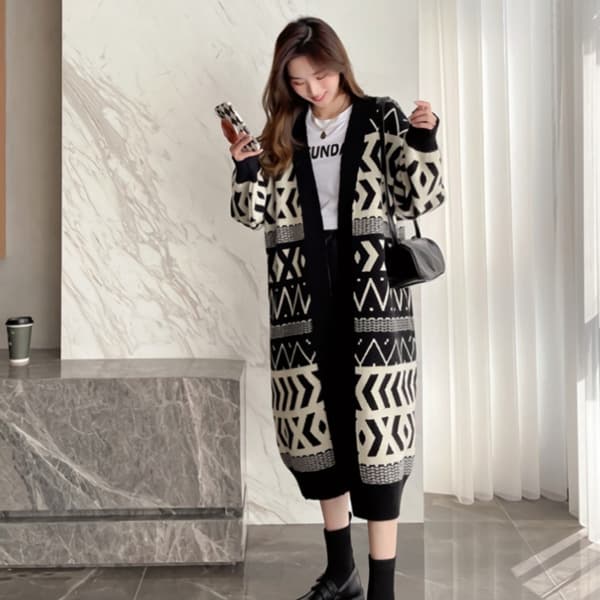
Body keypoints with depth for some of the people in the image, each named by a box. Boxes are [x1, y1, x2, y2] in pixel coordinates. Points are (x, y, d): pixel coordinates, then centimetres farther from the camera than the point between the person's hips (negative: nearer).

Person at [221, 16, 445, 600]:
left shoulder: (382, 119, 3)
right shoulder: (284, 132, 12)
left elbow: (417, 203, -1)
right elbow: (257, 214, 9)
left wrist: (423, 140, -15)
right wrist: (245, 167, -7)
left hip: (371, 295, -4)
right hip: (303, 300, 4)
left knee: (376, 429, -5)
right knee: (312, 427, 9)